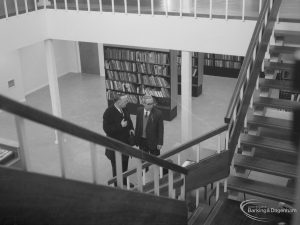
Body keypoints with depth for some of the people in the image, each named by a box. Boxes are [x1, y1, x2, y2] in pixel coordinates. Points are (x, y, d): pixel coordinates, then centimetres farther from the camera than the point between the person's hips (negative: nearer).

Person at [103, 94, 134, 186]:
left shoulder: (124, 109, -1)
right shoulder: (109, 113, -24)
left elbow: (128, 120, 17)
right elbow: (107, 129, -25)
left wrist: (131, 128, -3)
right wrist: (120, 125, -30)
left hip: (125, 141, 8)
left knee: (125, 162, 22)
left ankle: (124, 181, 41)